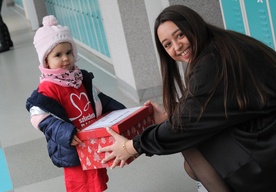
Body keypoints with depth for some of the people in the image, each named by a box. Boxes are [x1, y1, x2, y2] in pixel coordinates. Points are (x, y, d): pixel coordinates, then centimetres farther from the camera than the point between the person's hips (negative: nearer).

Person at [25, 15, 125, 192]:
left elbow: (98, 99, 17)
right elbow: (41, 118, -25)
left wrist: (117, 110, 10)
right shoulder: (47, 89, -20)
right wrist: (64, 132, -36)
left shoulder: (81, 79, 5)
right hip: (73, 150, -7)